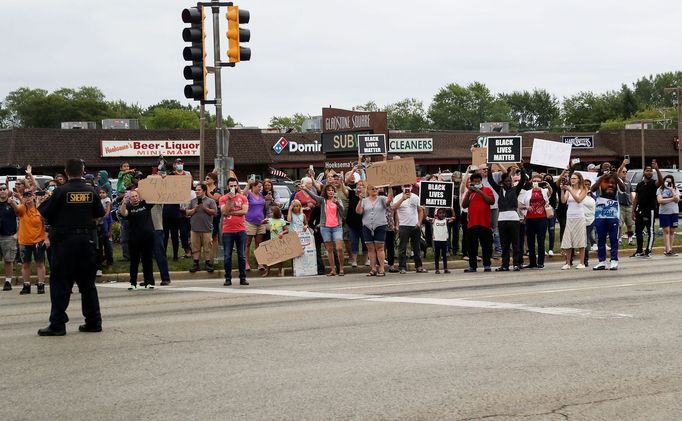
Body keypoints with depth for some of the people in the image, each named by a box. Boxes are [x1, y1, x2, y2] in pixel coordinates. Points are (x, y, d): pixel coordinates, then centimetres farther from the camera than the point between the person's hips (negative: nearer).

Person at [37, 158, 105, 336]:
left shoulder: (60, 191, -10)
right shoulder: (90, 192, 0)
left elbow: (44, 213, -7)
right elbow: (100, 213, 10)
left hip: (64, 240, -4)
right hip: (87, 240, 4)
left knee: (60, 283, 1)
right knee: (87, 283, 12)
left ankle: (57, 324, -1)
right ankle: (93, 322, 14)